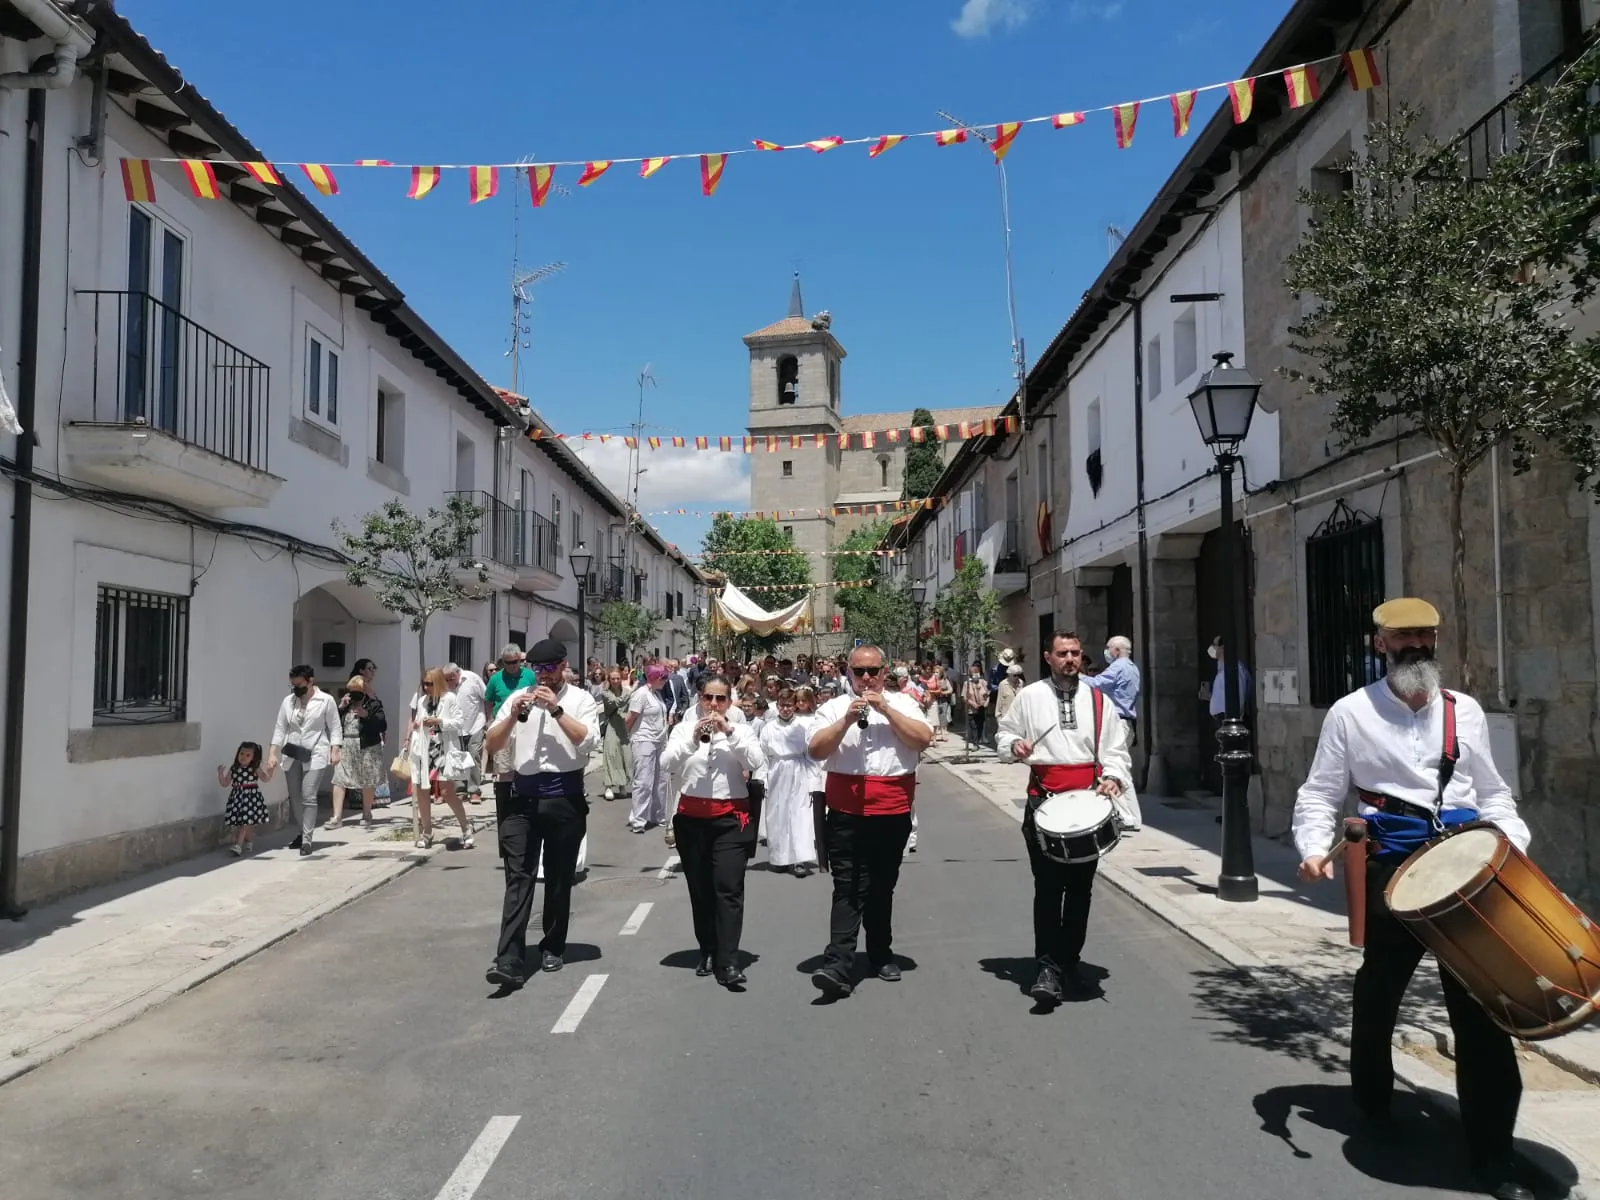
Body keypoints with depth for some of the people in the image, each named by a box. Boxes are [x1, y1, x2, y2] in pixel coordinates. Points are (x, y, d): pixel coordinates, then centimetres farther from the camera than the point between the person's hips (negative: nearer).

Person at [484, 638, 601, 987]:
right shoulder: (517, 697, 8)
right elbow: (491, 745, 4)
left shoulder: (580, 699, 0)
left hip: (565, 797, -1)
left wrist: (556, 708, -17)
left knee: (559, 878, 11)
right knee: (518, 877, -6)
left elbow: (588, 741, -15)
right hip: (523, 796, 1)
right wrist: (513, 715, -12)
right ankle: (510, 961, -11)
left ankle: (553, 947, 27)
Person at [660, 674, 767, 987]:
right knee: (700, 889, 10)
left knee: (729, 889, -9)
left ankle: (728, 962, -11)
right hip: (692, 817, 2)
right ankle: (707, 951, 24)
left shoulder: (740, 729, 5)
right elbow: (666, 764, -8)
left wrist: (729, 732, -16)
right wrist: (693, 738, -19)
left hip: (731, 818, -2)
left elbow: (756, 763, -11)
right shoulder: (684, 728, 7)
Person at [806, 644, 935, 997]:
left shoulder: (902, 703, 8)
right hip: (847, 813, -2)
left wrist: (885, 708, -12)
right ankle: (837, 965, -13)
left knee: (882, 887, 15)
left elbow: (924, 739, -8)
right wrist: (847, 720, -16)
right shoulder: (835, 707, 6)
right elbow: (816, 750, -5)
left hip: (893, 812, 2)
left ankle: (881, 954, 30)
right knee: (848, 889, -9)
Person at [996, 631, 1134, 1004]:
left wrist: (1113, 777, -9)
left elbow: (1116, 749, 9)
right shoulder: (1029, 697, 5)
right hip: (1045, 802, -2)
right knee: (1048, 887, -7)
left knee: (1080, 888, 11)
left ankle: (1070, 962, 24)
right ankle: (1047, 967, -4)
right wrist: (1014, 745, -9)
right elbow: (1003, 734, 13)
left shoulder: (1098, 701, 8)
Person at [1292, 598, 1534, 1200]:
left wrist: (1513, 840, 0)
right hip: (1393, 868, -2)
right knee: (1379, 987, 13)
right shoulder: (1351, 713, 1)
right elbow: (1319, 794, 1)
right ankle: (1372, 1104, 39)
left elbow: (1491, 793, 18)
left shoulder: (1465, 711, 11)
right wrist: (1315, 849, -15)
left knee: (1481, 1004, 1)